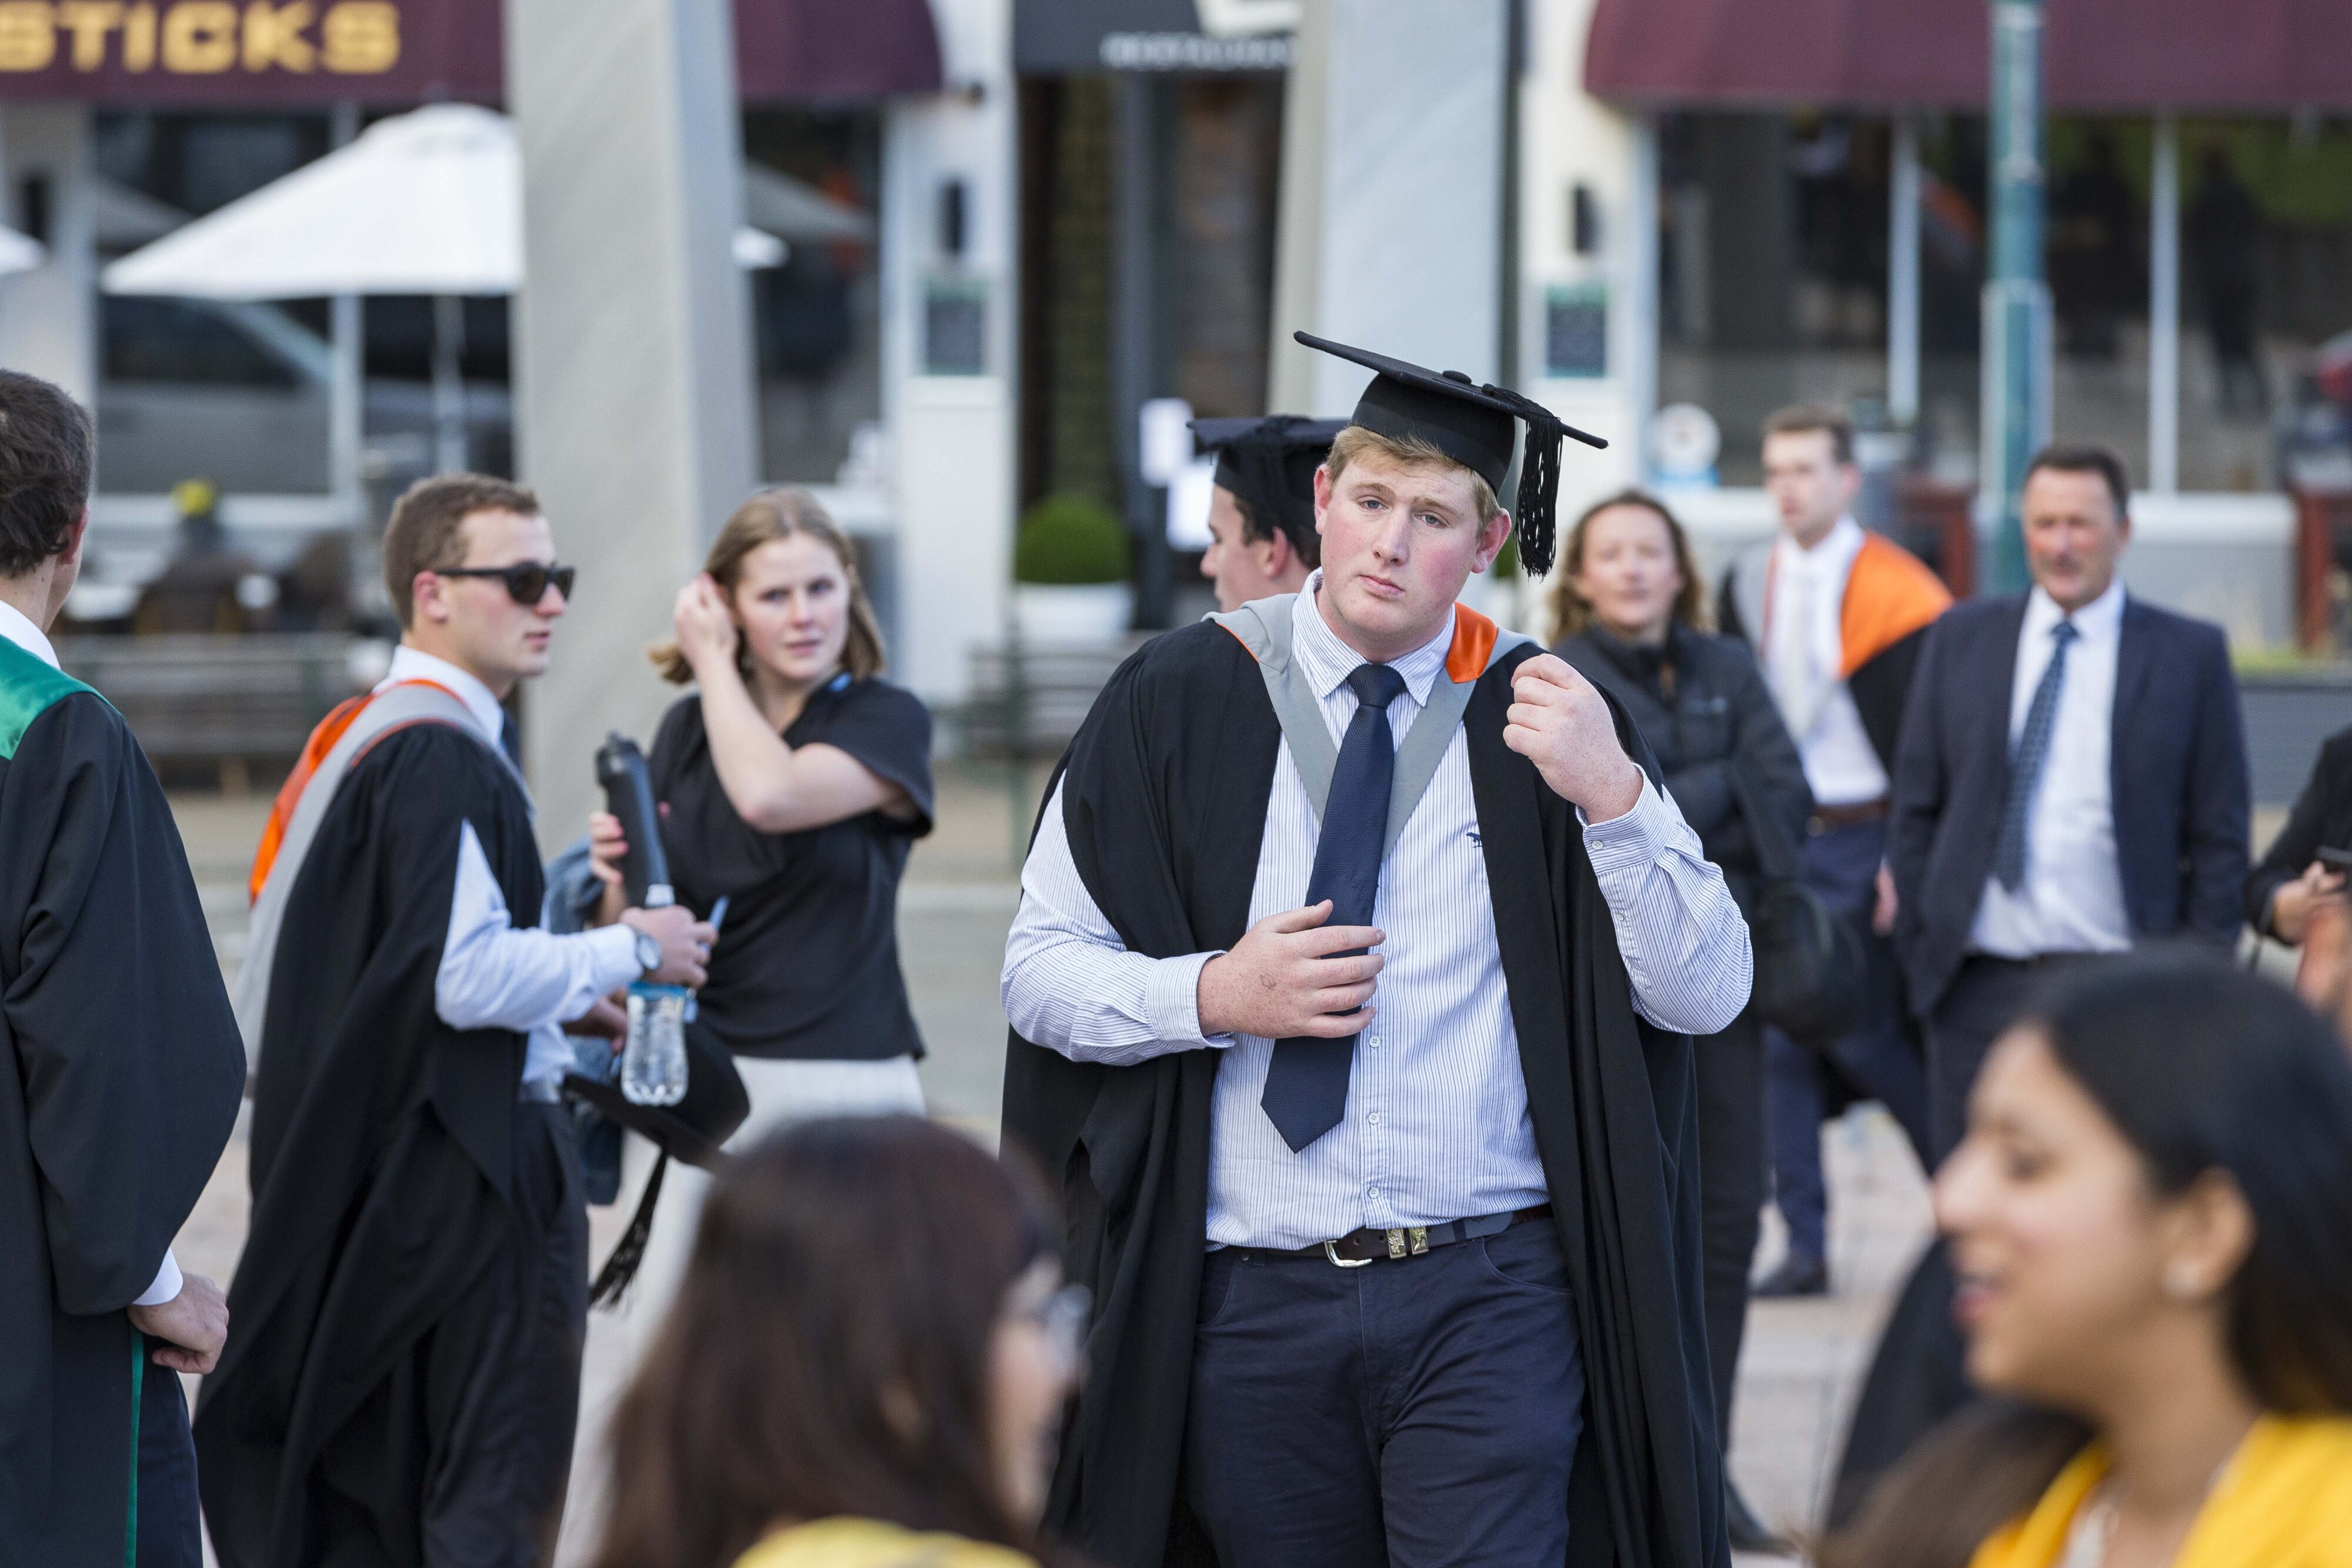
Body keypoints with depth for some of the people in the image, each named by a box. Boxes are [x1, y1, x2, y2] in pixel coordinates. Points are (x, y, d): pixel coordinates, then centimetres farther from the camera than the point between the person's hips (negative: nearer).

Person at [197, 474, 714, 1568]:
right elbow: (467, 976, -25)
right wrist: (628, 952, -12)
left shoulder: (361, 737, 15)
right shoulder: (442, 758, -17)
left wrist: (566, 1007, 18)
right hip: (471, 1174, -10)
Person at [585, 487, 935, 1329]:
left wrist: (714, 663, -6)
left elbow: (771, 795, -20)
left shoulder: (887, 721, -1)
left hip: (839, 1084, -4)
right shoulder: (686, 730, 11)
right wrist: (616, 873, -5)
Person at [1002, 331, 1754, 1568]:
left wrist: (1613, 796, -18)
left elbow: (1708, 993, -3)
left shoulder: (1537, 717, 2)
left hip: (1486, 1306, -1)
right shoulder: (1179, 704, 3)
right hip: (1248, 1311, 1)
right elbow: (1039, 966, 5)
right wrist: (1213, 998, -13)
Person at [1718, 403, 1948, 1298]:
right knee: (1777, 1038, 1)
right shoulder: (1748, 586, 9)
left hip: (1861, 844, -5)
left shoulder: (1891, 590, -8)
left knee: (1865, 1037, -6)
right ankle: (1804, 1247, 7)